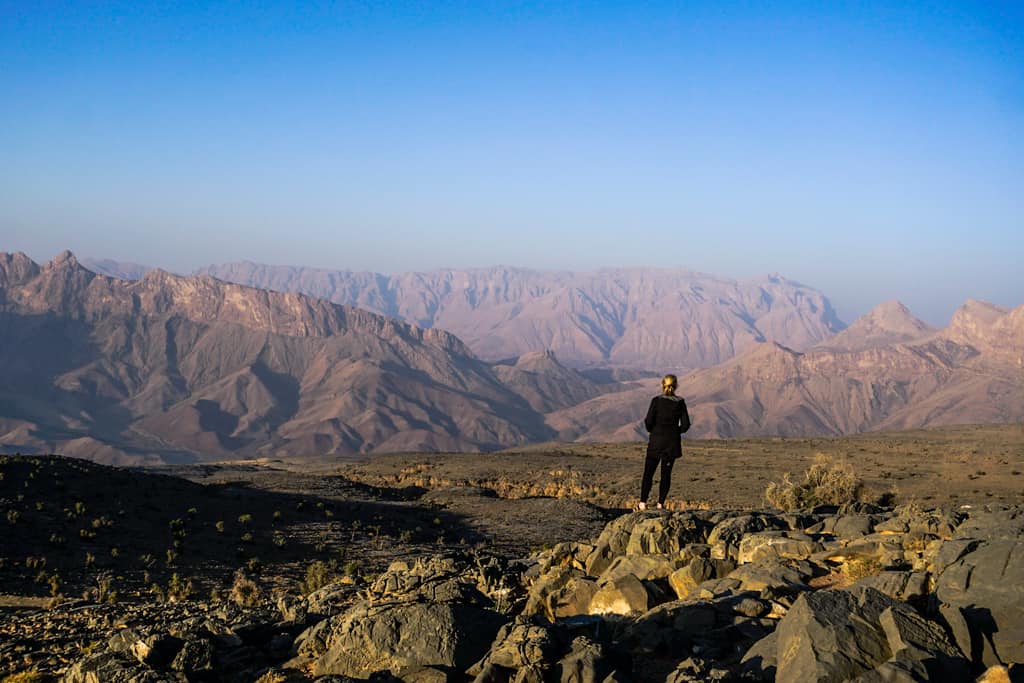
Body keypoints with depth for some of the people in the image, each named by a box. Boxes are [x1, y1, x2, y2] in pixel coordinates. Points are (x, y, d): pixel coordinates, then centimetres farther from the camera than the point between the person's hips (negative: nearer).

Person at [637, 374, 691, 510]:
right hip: (672, 443, 2)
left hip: (656, 441, -2)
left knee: (648, 472, 4)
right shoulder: (680, 403, -2)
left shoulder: (656, 401, -8)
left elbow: (649, 421, -11)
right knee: (666, 473, 8)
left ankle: (643, 503, -2)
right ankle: (660, 503, 5)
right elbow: (685, 424, -3)